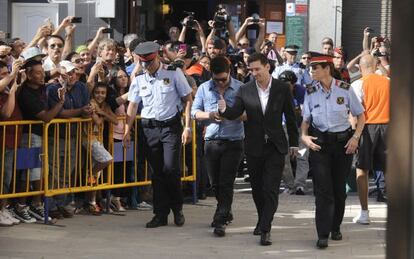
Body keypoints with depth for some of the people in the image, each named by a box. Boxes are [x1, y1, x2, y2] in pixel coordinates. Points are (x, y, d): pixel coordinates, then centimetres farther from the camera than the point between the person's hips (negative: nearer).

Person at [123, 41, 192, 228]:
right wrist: (127, 130, 4)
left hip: (171, 126, -3)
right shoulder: (139, 80, 7)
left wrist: (187, 127, -7)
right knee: (157, 172, 6)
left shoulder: (174, 74, -3)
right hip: (150, 128, 3)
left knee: (170, 169, -13)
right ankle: (161, 214, 12)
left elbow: (188, 100, -1)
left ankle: (177, 208, 7)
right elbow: (132, 106, 12)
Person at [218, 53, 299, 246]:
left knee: (271, 189, -10)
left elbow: (290, 117, 4)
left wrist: (294, 143, 6)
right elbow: (235, 113, -7)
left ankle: (265, 229, -11)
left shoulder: (282, 89, -2)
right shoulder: (245, 90, 0)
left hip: (275, 146, -2)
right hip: (254, 147, 2)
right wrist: (224, 110, -29)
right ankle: (263, 220, 32)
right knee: (257, 188, 12)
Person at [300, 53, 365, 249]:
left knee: (339, 188, 9)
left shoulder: (344, 89, -4)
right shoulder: (310, 92, 1)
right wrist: (304, 136, -10)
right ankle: (323, 235, -10)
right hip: (319, 143, 0)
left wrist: (355, 138, -5)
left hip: (343, 142, 0)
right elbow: (305, 120, 8)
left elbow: (360, 115, 5)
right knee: (322, 189, -9)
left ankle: (335, 228, 27)